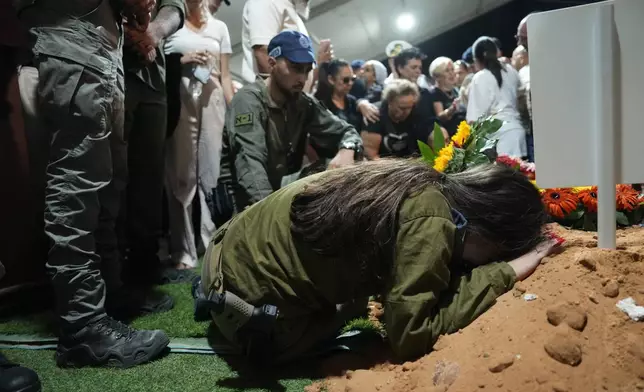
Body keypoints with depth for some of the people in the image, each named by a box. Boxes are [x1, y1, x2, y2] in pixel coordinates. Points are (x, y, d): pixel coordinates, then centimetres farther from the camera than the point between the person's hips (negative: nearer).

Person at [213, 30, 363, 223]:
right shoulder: (249, 99, -15)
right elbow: (250, 163, -27)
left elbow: (346, 131, 4)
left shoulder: (305, 104, 3)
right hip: (244, 199, -7)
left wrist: (347, 150, -21)